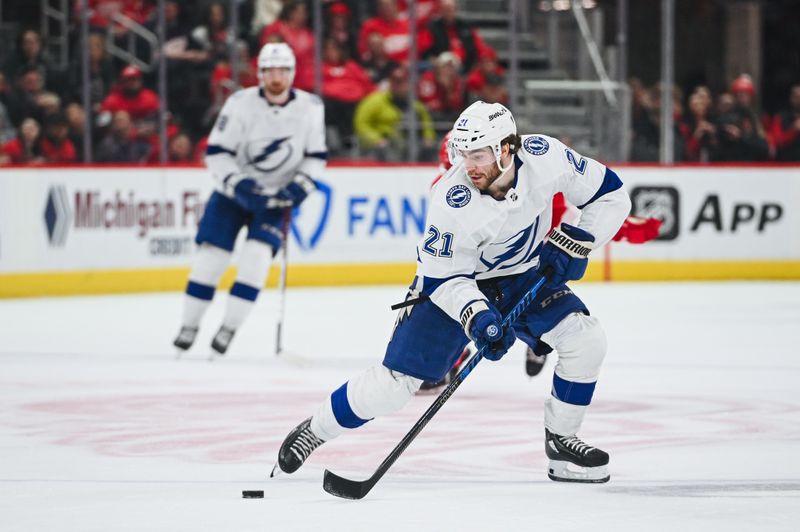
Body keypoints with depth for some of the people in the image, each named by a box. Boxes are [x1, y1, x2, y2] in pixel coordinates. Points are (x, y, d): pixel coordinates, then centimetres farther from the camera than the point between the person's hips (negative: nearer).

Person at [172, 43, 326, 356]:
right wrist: (238, 184, -26)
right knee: (211, 255, -6)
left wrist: (301, 185, -15)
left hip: (276, 194, 1)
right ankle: (189, 325, 9)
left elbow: (316, 155, 2)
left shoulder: (310, 108, -9)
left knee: (257, 254, -18)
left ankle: (228, 328, -11)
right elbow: (216, 152, -14)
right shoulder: (241, 103, -16)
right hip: (233, 189, -1)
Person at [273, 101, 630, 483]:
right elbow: (443, 277, -23)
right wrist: (478, 319, -39)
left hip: (525, 275, 4)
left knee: (585, 338, -16)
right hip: (453, 282, -4)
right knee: (396, 380, -10)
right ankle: (313, 431, 12)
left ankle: (561, 441, 1)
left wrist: (572, 243, -20)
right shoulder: (453, 201, -32)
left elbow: (610, 195, -10)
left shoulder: (544, 156, -24)